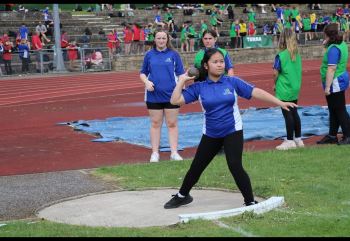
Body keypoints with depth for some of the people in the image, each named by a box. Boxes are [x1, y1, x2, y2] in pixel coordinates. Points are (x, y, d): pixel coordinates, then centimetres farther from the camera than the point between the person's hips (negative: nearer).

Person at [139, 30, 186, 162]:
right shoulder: (149, 55, 7)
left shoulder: (174, 54, 3)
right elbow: (142, 73, 13)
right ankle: (155, 153, 14)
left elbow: (180, 73, 5)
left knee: (172, 124, 4)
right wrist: (146, 82, -7)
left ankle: (174, 152, 10)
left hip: (171, 95, -1)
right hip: (154, 95, 1)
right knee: (155, 124, 7)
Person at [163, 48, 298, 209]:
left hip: (232, 132, -2)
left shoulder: (232, 82, -7)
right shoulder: (199, 87, -5)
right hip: (210, 135, 2)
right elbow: (175, 100, -8)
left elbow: (256, 92, -10)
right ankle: (182, 196, 37)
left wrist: (280, 103, -14)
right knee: (196, 167, 14)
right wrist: (182, 81, -11)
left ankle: (250, 202, 0)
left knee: (235, 167, -15)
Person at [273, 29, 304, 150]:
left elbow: (275, 73, -14)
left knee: (287, 114, 0)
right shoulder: (297, 54, 3)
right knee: (294, 113, 15)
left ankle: (290, 141, 5)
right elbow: (298, 70, 9)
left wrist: (275, 84, 2)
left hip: (284, 89, -7)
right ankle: (298, 139, 22)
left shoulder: (281, 55, -16)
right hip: (295, 87, 7)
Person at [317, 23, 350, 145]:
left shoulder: (333, 49, -21)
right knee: (333, 110, 16)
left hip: (335, 83, -10)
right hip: (340, 81, 10)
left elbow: (331, 69, -26)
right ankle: (332, 136, 23)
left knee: (340, 110, -3)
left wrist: (327, 87, -24)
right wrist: (327, 44, 10)